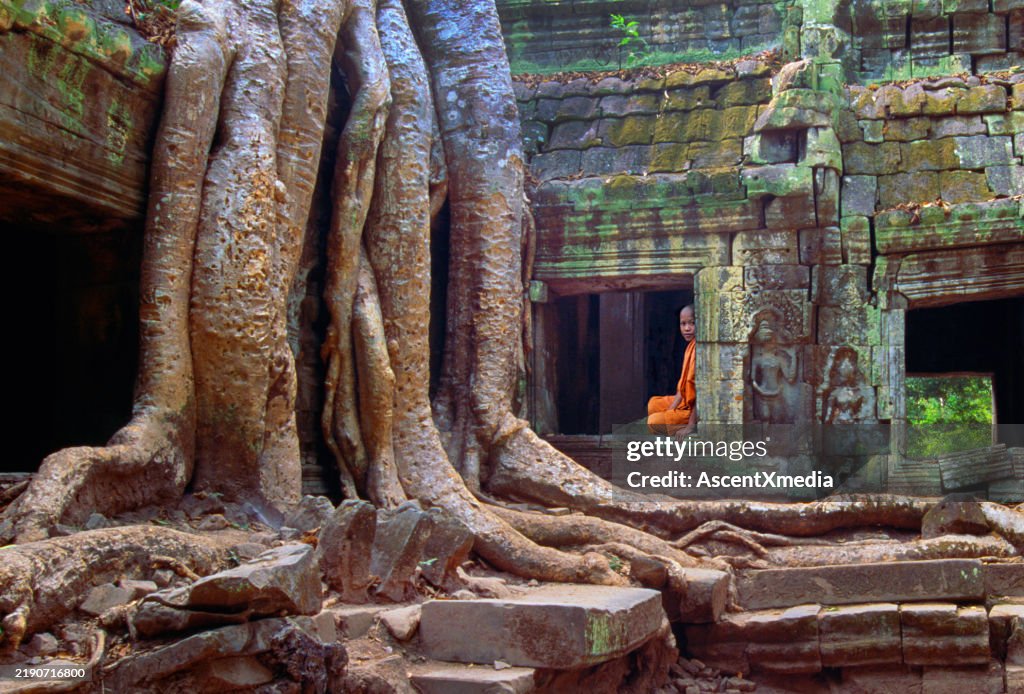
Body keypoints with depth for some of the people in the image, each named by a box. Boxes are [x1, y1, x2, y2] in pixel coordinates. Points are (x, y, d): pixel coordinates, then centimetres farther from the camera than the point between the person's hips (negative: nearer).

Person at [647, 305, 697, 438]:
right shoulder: (691, 347, 8)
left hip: (697, 408, -10)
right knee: (653, 404, 23)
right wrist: (670, 411, 5)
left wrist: (691, 426, -23)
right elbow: (683, 385, 12)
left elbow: (700, 391, -25)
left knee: (654, 422, -17)